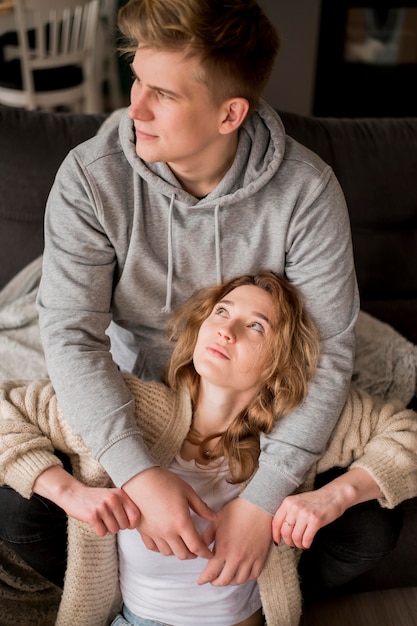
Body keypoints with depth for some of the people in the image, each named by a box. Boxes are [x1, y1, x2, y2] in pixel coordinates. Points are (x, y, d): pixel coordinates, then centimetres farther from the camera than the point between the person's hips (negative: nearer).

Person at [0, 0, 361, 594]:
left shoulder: (305, 189, -23)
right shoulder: (90, 177, -22)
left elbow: (328, 352, -22)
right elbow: (70, 333, -24)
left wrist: (265, 497, -30)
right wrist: (139, 472, -36)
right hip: (133, 398, 1)